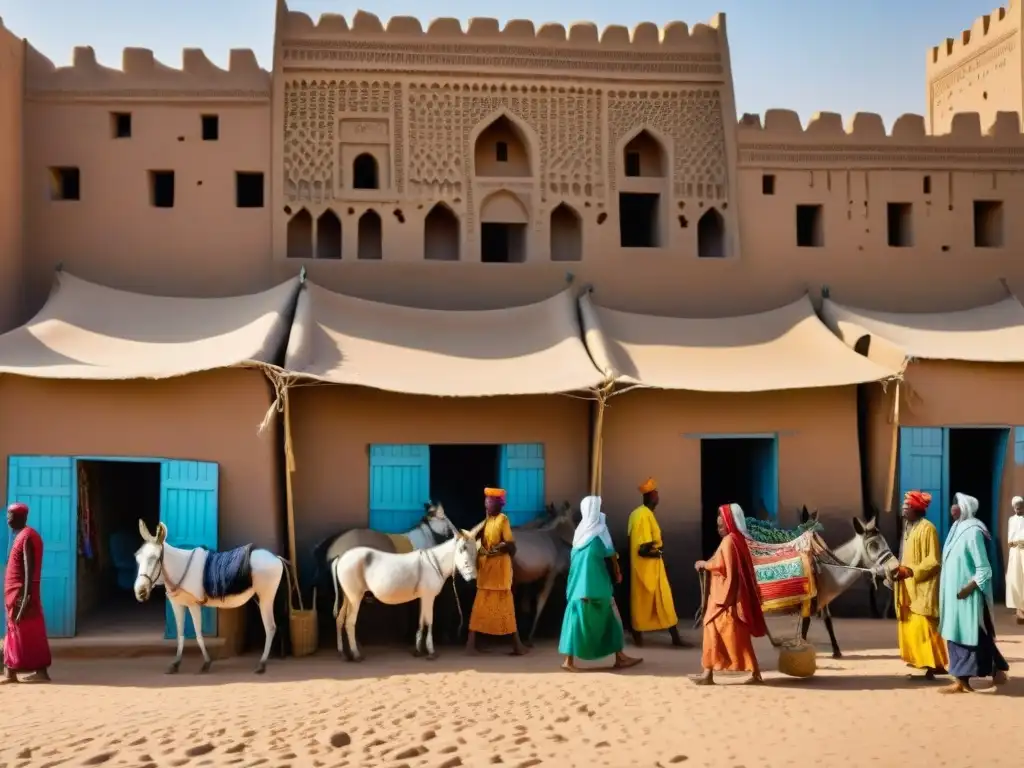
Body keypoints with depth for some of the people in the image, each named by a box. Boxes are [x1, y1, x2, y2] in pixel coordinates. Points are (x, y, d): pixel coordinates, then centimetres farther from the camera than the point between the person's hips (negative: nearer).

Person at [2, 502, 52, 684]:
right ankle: (10, 673, 12)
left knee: (28, 633, -6)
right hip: (16, 593, 10)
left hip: (21, 594, -10)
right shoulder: (21, 536, 16)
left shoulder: (27, 536, -14)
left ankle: (41, 671, -3)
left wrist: (26, 596, -25)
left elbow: (29, 568, -21)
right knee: (16, 633, 9)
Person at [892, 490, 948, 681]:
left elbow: (934, 561, -17)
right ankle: (935, 664, 18)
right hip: (909, 587, 9)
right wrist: (900, 569, 3)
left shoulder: (927, 528, -13)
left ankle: (931, 667, -8)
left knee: (922, 627, -11)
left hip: (922, 587, -9)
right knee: (912, 627, 10)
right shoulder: (908, 527, 14)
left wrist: (910, 571, -22)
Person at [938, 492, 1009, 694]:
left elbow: (984, 569, -16)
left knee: (966, 636, -3)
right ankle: (962, 681, 14)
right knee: (956, 635, 9)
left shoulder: (972, 532, -15)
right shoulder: (957, 529, 11)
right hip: (953, 593, 9)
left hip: (966, 596, -9)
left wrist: (968, 588, -20)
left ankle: (963, 681, 2)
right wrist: (949, 590, 12)